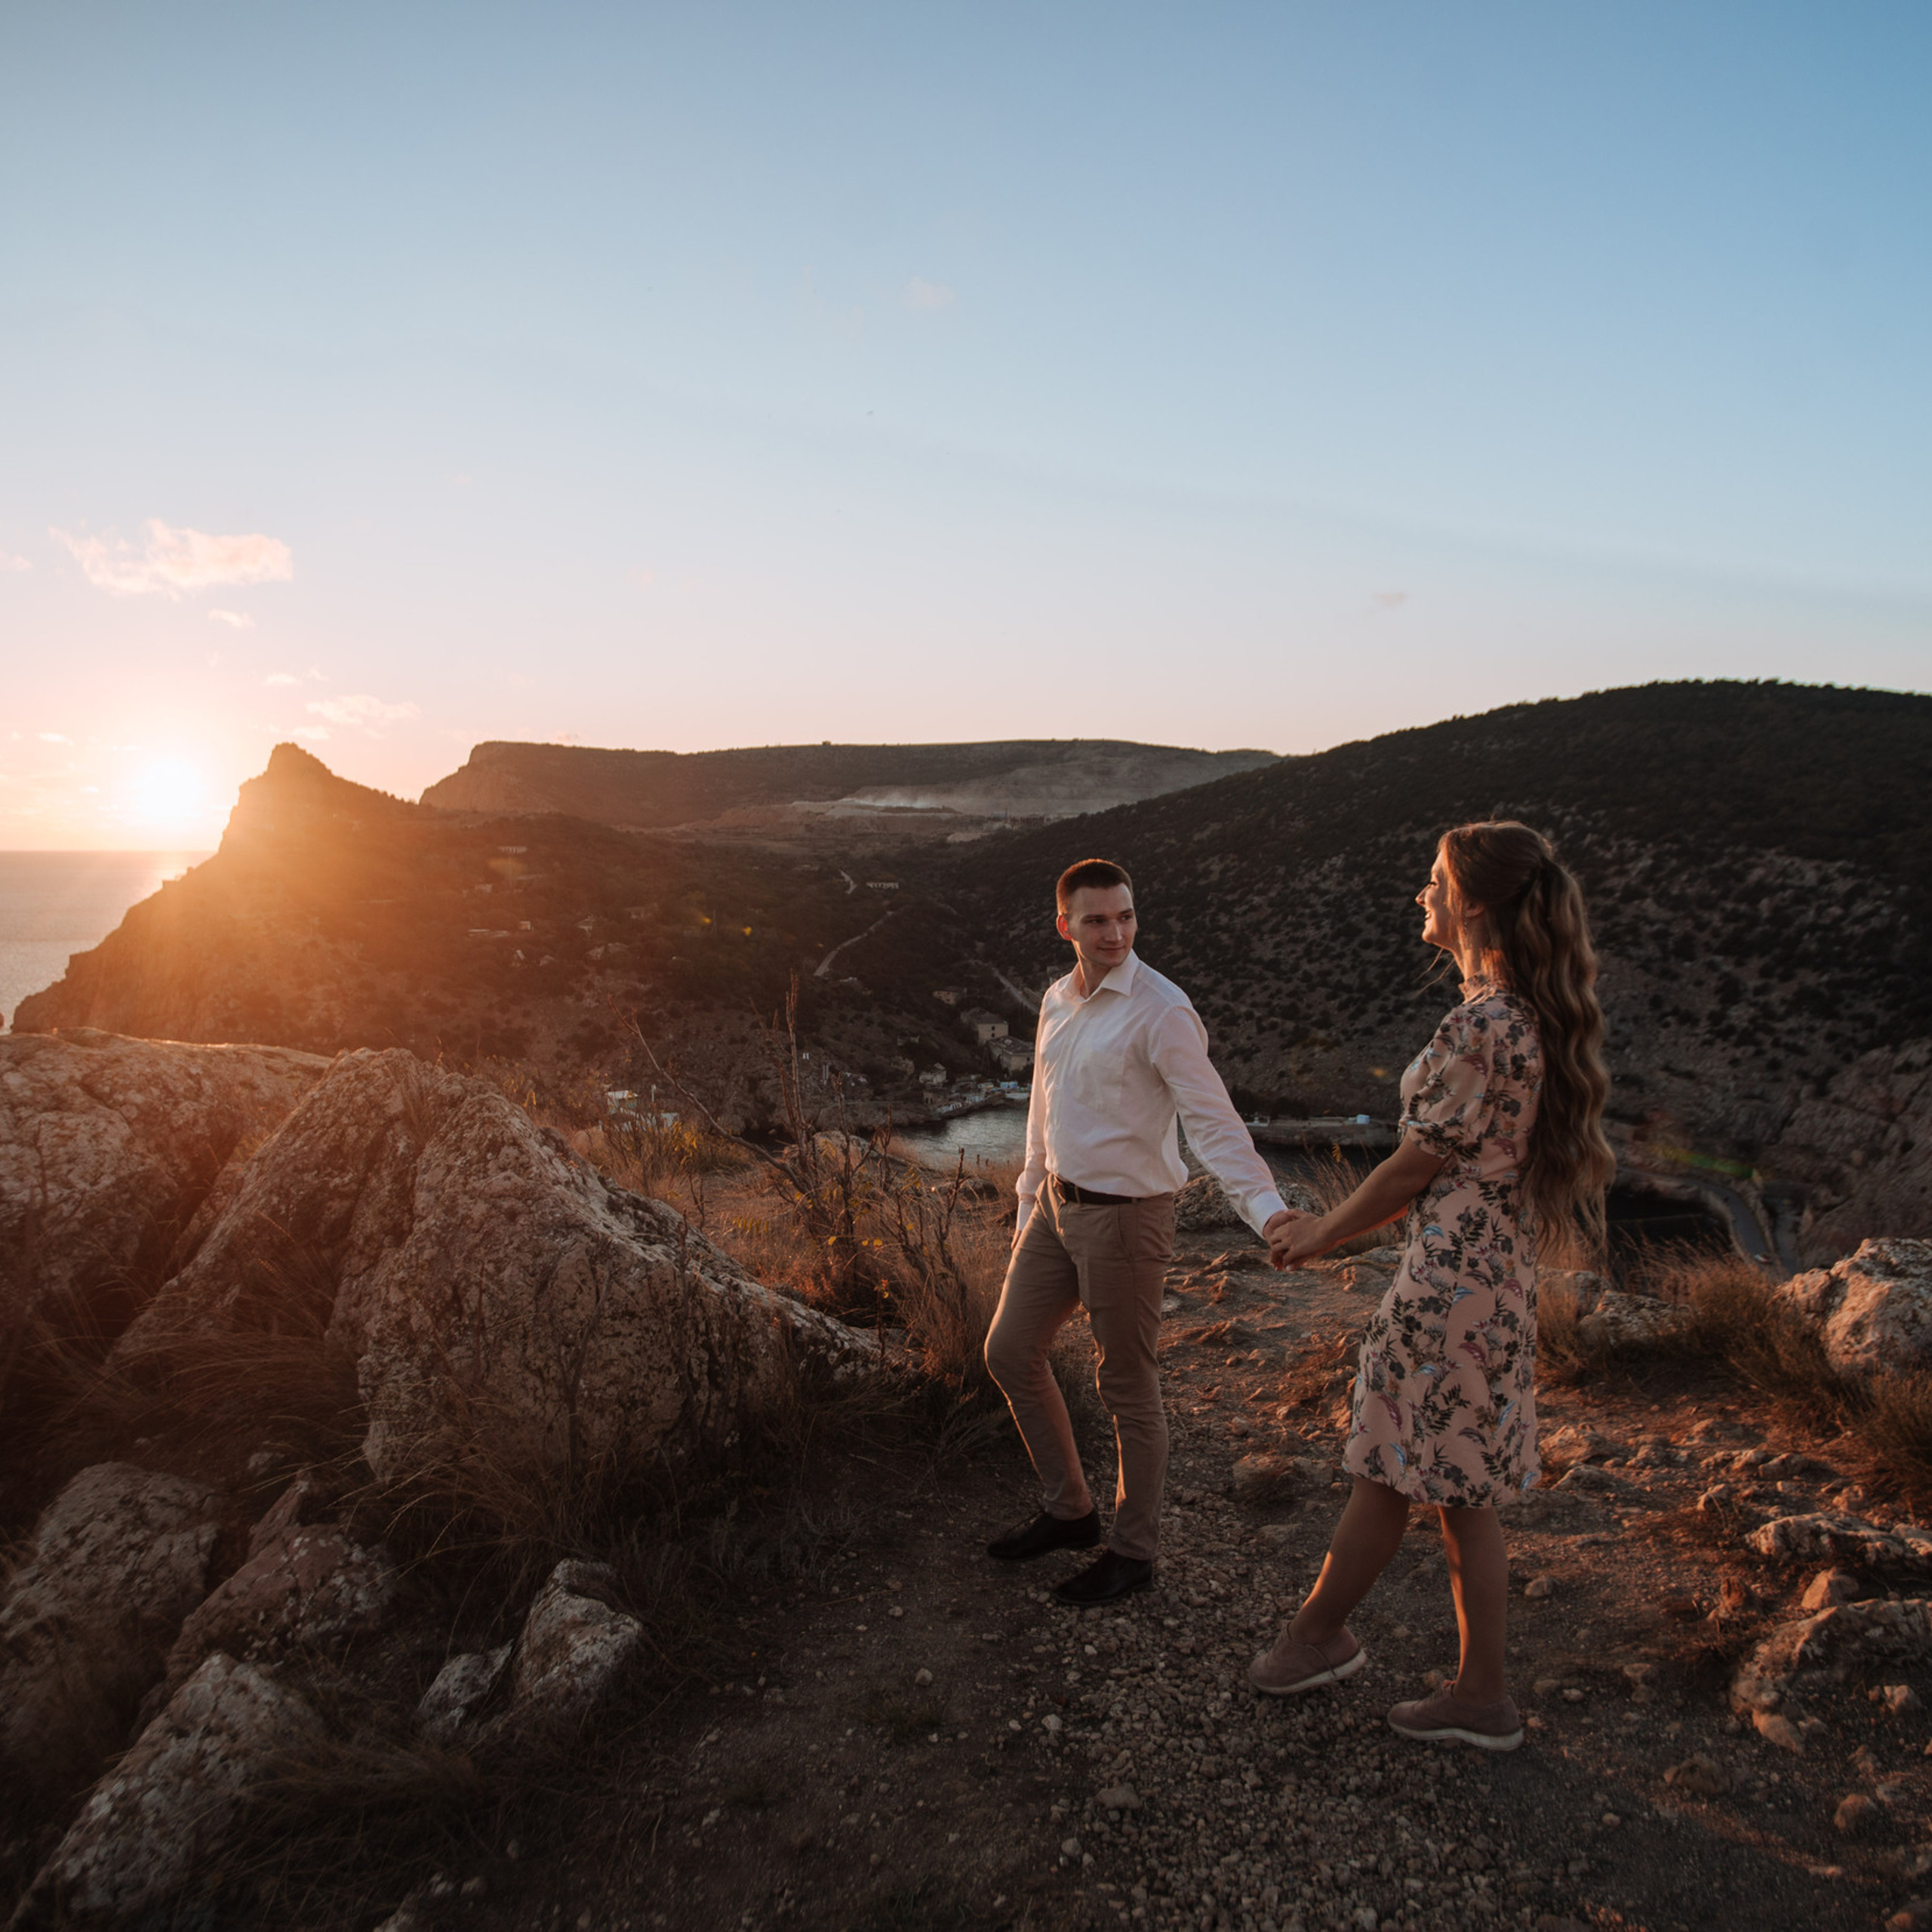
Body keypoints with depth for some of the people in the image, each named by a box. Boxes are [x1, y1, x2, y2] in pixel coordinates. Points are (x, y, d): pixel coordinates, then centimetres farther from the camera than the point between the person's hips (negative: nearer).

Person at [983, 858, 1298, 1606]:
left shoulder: (1160, 1010, -18)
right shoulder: (1057, 1000, 7)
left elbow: (1213, 1119, -24)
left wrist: (1266, 1207, -37)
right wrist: (1027, 1211, 20)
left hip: (1126, 1214, -8)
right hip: (1060, 1203, 8)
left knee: (1127, 1389, 5)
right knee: (1009, 1351, 14)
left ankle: (1132, 1551, 25)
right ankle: (1069, 1511, 32)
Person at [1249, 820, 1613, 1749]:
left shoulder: (1479, 1027, -22)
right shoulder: (1529, 1017, 9)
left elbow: (1418, 1164, -15)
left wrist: (1322, 1234, 1)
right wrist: (1331, 1223, 17)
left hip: (1451, 1279, -9)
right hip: (1499, 1272, 10)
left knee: (1389, 1474, 9)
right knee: (1462, 1492, 17)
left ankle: (1319, 1635, 29)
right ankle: (1481, 1694, 29)